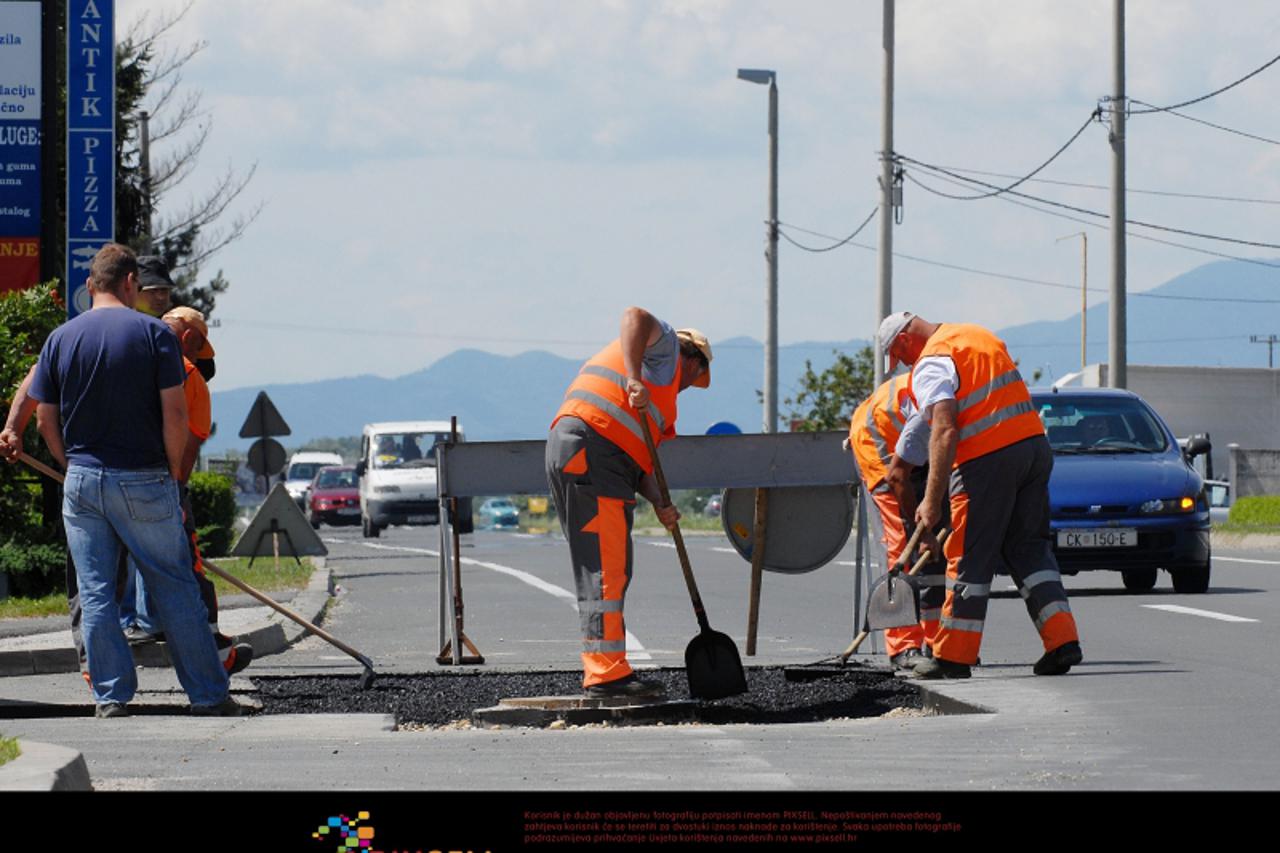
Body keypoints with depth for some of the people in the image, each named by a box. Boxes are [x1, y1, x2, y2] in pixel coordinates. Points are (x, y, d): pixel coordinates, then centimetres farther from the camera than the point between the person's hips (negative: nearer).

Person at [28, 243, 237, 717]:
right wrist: (173, 474, 2)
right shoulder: (154, 333, -6)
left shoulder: (60, 339, 3)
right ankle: (208, 696, 8)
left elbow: (45, 419, 5)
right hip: (144, 482, -2)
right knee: (174, 589, 4)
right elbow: (175, 413, -10)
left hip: (82, 481, 2)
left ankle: (111, 697, 5)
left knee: (95, 594, 7)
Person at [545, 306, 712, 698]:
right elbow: (636, 317, -14)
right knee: (605, 569, -12)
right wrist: (634, 379, -24)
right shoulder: (666, 349, 9)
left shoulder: (661, 392, 34)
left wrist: (658, 502, 10)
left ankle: (603, 671, 16)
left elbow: (639, 457, 26)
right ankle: (605, 673, -15)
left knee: (613, 572, 14)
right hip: (589, 449, -10)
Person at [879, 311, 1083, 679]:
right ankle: (1062, 642, 2)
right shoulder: (979, 335, 19)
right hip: (1034, 442, 8)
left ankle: (952, 656, 7)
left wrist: (932, 500, -21)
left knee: (970, 556, 1)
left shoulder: (931, 365, -8)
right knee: (1029, 547, 12)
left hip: (988, 458, -8)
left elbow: (945, 432, -19)